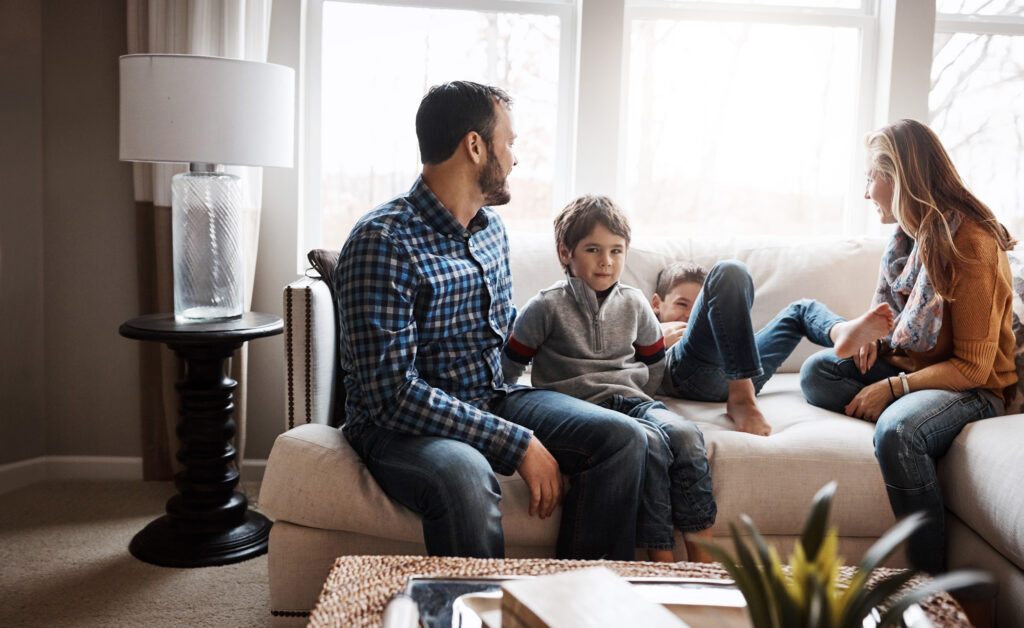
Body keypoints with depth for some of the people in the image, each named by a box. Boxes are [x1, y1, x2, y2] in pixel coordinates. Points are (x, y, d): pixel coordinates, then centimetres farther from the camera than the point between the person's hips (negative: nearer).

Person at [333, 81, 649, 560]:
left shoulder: (491, 227, 9)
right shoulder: (383, 242, -19)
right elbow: (392, 393, -25)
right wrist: (519, 444, -24)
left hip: (490, 401, 8)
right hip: (397, 422, -7)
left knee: (623, 438, -10)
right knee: (464, 475, -39)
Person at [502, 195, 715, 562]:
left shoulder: (634, 304, 12)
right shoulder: (548, 307, -2)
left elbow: (655, 366, 24)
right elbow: (507, 368, 4)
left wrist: (636, 402, 16)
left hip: (631, 401, 5)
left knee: (686, 434, -25)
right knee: (649, 442, -33)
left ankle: (703, 558, -18)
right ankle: (660, 555, -24)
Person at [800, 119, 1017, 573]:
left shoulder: (971, 244, -19)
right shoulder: (910, 235, 5)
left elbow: (973, 367, -20)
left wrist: (892, 388, -23)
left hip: (973, 389, -8)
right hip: (911, 368, 8)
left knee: (897, 431, -36)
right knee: (816, 371, -9)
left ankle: (930, 585, -23)